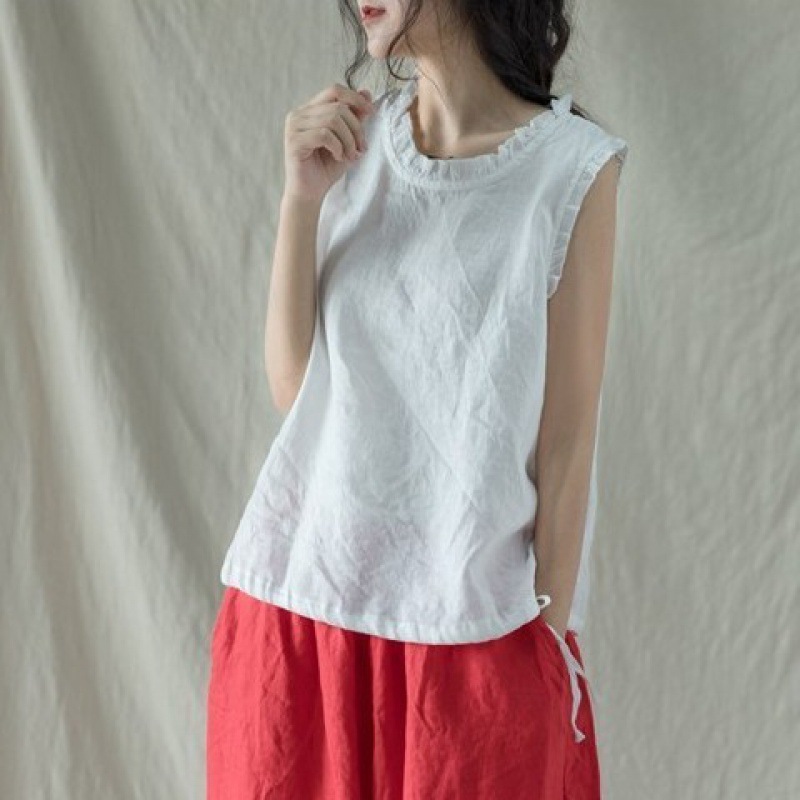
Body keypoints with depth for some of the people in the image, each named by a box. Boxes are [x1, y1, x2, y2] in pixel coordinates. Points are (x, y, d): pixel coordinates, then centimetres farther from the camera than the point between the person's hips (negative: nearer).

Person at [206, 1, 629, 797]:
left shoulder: (573, 166, -9)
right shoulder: (350, 143, 3)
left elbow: (568, 435, -6)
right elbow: (293, 386, 0)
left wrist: (550, 629, -3)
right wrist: (302, 197, -9)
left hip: (471, 626, -3)